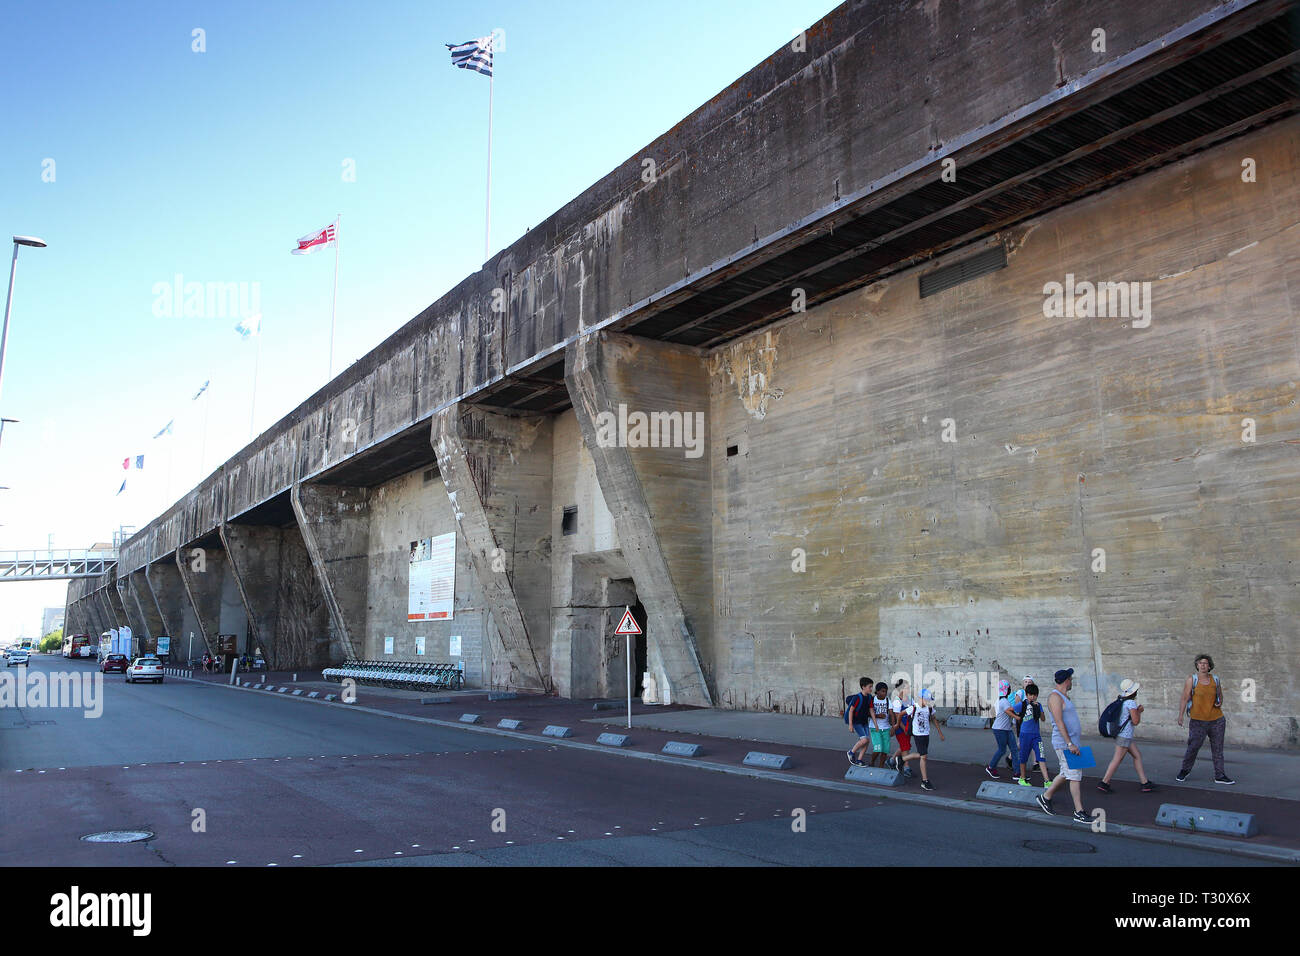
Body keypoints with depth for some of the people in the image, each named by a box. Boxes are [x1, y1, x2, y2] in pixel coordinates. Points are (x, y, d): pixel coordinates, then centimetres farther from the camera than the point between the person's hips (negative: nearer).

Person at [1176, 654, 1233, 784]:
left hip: (1217, 720, 4)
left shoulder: (1215, 680, 7)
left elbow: (1220, 696, 23)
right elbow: (1184, 699, -7)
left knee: (1218, 748, 7)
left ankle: (1220, 776, 15)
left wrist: (1219, 703, 0)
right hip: (1198, 721, -4)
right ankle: (1185, 770, 14)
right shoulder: (1192, 680, -3)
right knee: (1193, 747, -5)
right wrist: (1180, 716, -15)